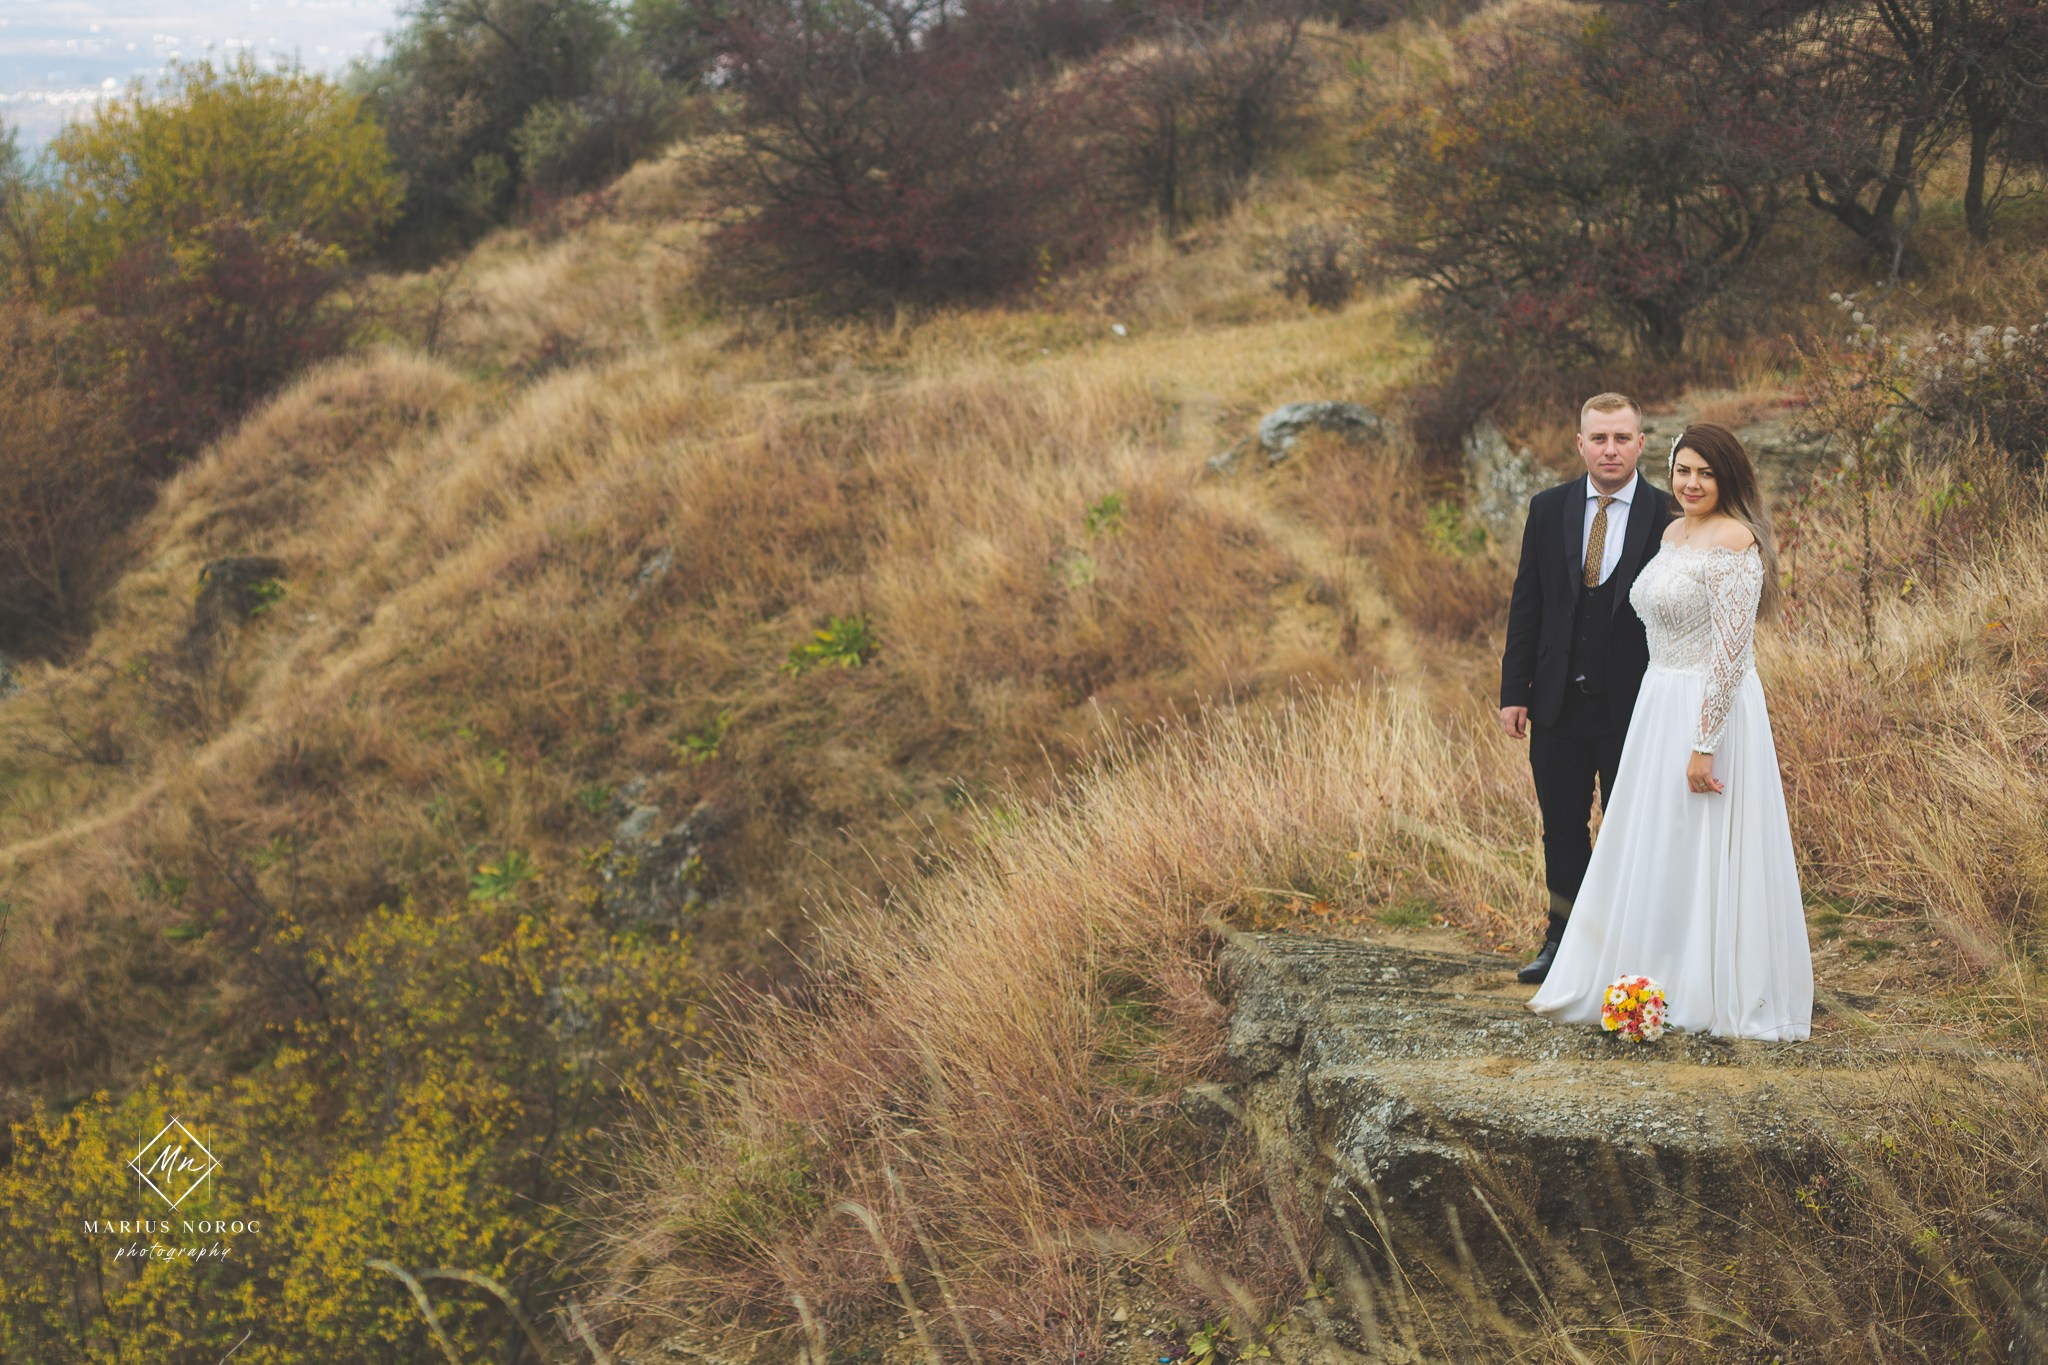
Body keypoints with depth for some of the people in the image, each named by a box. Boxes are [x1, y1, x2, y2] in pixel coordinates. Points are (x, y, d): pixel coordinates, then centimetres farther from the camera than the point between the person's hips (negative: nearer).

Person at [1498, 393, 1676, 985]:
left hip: (1632, 707, -3)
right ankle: (1564, 940, 29)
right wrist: (1514, 691, 1)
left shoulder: (1667, 517, -6)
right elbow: (1526, 604, 5)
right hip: (1559, 702, 3)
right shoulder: (1549, 509, 3)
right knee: (1562, 829, 14)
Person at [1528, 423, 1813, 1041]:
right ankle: (1657, 981, 25)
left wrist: (1704, 744, -23)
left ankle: (1723, 996, 11)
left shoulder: (1733, 540, -16)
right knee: (1657, 850, 14)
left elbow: (1732, 650, -21)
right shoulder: (1674, 533, 12)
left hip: (1713, 709, -9)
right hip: (1661, 706, 9)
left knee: (1706, 855, -1)